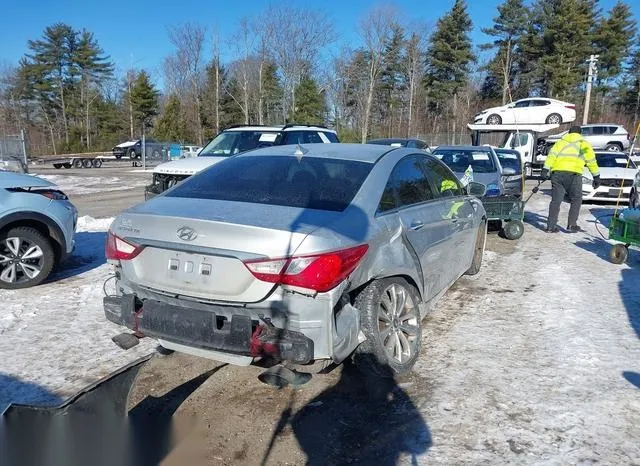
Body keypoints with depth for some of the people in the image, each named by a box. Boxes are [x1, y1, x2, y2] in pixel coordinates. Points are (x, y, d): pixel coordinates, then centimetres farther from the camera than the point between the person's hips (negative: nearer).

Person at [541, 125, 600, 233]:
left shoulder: (560, 142, 23)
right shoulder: (583, 143, 20)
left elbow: (551, 155, 8)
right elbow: (591, 160, 15)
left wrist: (546, 170, 0)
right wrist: (596, 176, 19)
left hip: (557, 172, 2)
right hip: (573, 173, -2)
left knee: (556, 200, 4)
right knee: (576, 200, 11)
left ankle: (551, 226, -1)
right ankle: (572, 225, 7)